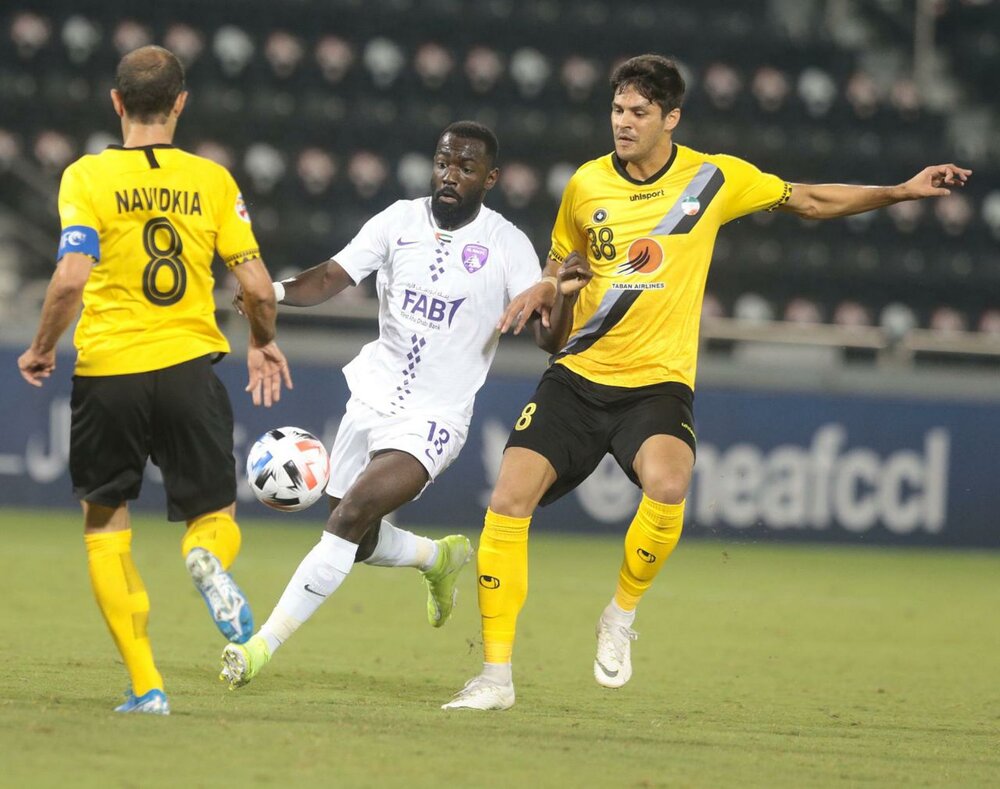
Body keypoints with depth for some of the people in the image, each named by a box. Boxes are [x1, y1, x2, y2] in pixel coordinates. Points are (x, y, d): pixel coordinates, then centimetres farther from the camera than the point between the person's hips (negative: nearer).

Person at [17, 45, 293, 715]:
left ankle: (145, 685, 2)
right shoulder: (212, 180, 1)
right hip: (189, 363, 1)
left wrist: (42, 349, 1)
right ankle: (209, 556, -25)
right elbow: (257, 287, -1)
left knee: (105, 524, 14)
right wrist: (263, 345, 19)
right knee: (215, 515, 15)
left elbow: (71, 278, -15)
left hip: (108, 369, -1)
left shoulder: (88, 177, -4)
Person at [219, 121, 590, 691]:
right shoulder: (401, 221, 2)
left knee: (349, 519, -21)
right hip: (372, 400, 5)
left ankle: (267, 642, -15)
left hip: (434, 419, -5)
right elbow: (333, 277, -4)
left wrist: (559, 295, -32)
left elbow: (547, 333, -10)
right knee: (358, 544, 14)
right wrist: (279, 291, -24)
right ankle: (441, 558, 46)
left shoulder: (507, 246, -7)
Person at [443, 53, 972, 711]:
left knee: (667, 484, -33)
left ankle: (622, 615, -6)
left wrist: (903, 191, 2)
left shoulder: (714, 178, -3)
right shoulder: (586, 186, 3)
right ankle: (497, 675, -2)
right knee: (508, 501, -12)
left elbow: (811, 201, 10)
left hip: (658, 381, -3)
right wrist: (538, 295, -2)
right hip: (578, 376, 3)